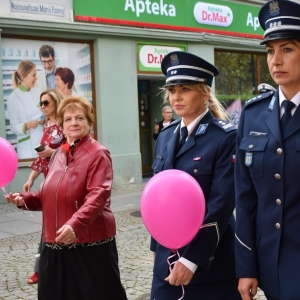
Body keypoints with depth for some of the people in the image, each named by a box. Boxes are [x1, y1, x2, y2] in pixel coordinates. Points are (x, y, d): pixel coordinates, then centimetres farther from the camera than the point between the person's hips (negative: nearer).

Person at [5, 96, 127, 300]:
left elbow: (98, 195, -22)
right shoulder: (58, 154, 12)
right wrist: (25, 199, 3)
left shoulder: (98, 154, -10)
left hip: (91, 244, -7)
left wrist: (75, 224, -34)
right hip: (57, 245, 7)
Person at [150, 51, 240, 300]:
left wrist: (192, 258, -20)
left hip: (210, 258, -5)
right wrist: (156, 245, 13)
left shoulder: (226, 137, -13)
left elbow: (222, 204, -18)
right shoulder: (166, 136, 6)